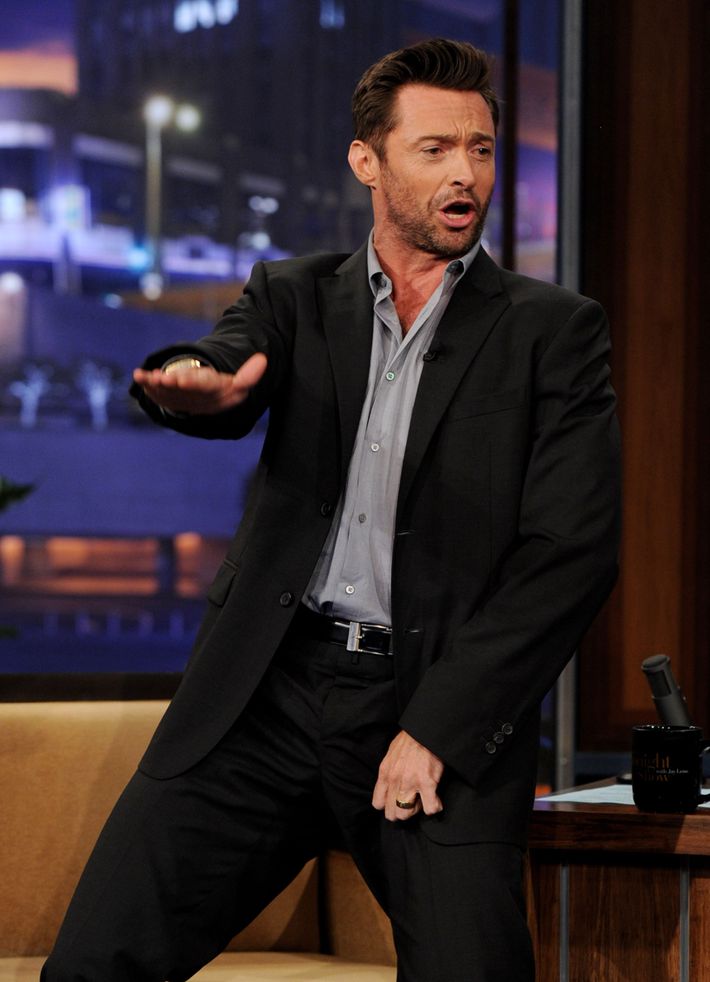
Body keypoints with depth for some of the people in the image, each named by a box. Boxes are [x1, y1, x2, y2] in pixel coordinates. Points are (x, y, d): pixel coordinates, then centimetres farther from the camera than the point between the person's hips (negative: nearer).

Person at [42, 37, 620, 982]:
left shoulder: (553, 329, 7)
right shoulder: (295, 296, 14)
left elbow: (573, 551, -2)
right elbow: (229, 379, -7)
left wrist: (438, 729, -9)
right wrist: (197, 384, -33)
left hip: (442, 704, -1)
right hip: (271, 691, 2)